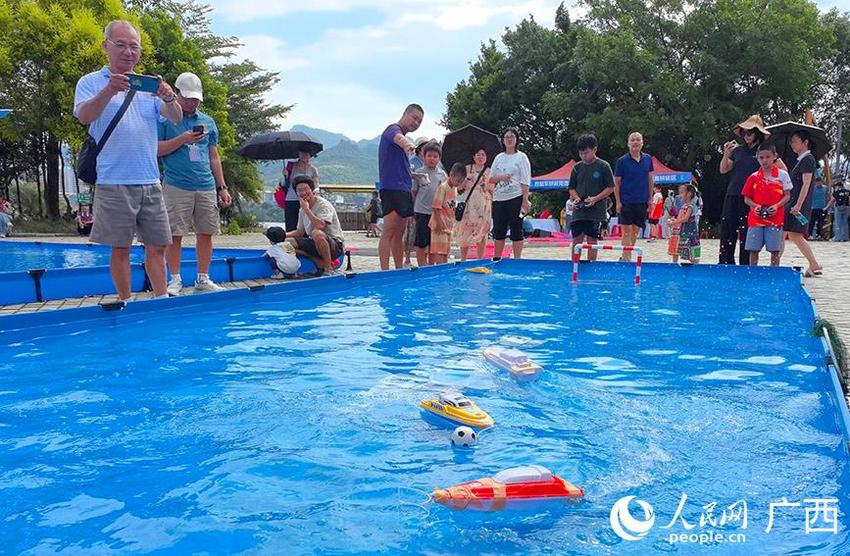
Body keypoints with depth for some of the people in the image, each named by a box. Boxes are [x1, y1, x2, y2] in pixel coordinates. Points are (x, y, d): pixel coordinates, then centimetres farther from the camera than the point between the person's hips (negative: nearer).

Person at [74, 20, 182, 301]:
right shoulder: (91, 82, 2)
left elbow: (177, 118, 1)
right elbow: (84, 116, -16)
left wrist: (169, 98, -22)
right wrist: (109, 91, -33)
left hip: (150, 182, 4)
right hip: (114, 183, -4)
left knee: (157, 246, 5)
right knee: (120, 248, 2)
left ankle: (161, 300, 12)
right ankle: (126, 303, 12)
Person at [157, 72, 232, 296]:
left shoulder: (208, 122, 17)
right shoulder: (165, 119, 4)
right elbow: (156, 150, -2)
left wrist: (222, 187, 14)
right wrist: (182, 139, -13)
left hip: (206, 187, 4)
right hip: (177, 186, -4)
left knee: (206, 233, 4)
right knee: (175, 234, -3)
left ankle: (203, 279, 14)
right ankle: (175, 279, 7)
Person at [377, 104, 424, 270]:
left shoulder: (402, 136, 23)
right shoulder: (393, 129, -5)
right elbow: (398, 137, -33)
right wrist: (406, 144, -54)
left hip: (403, 189, 10)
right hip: (392, 188, -10)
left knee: (399, 233, 11)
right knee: (389, 232, -14)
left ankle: (399, 270, 14)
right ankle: (385, 271, -18)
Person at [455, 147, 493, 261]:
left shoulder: (489, 172, 11)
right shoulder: (467, 169, 10)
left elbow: (492, 190, 13)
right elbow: (459, 189, 8)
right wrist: (466, 180, -8)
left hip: (484, 205, 1)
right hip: (468, 204, -1)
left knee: (482, 232, -1)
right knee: (465, 231, -5)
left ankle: (480, 259, 6)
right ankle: (463, 259, 2)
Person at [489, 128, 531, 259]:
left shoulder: (521, 157, 2)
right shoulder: (498, 158, 14)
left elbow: (525, 182, -4)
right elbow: (491, 179, 13)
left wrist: (525, 201, -12)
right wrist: (500, 177, -9)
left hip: (515, 199, -4)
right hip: (498, 199, 4)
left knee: (516, 231, -2)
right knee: (498, 231, 7)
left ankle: (517, 259, 4)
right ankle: (496, 259, 17)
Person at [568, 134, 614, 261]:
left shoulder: (603, 166, -3)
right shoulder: (577, 167, 8)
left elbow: (611, 187, -3)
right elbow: (572, 188, 15)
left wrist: (595, 199, -14)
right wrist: (576, 198, -6)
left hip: (596, 211, -3)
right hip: (578, 211, 4)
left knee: (592, 240, 0)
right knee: (576, 239, 4)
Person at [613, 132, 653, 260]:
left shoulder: (648, 159, 6)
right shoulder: (622, 161, -5)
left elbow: (650, 179, 12)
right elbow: (616, 183, -3)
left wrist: (650, 198, 8)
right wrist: (618, 202, -8)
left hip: (642, 202, 4)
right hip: (626, 201, -4)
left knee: (636, 231, 9)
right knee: (627, 231, -4)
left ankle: (627, 255, 21)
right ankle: (626, 257, 1)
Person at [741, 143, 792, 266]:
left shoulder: (782, 175, 2)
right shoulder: (753, 177, 6)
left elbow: (787, 196, 3)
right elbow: (746, 198, 8)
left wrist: (777, 206, -14)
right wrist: (755, 206, -11)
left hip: (775, 218, -1)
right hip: (756, 218, 2)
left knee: (775, 249, 0)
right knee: (753, 249, 1)